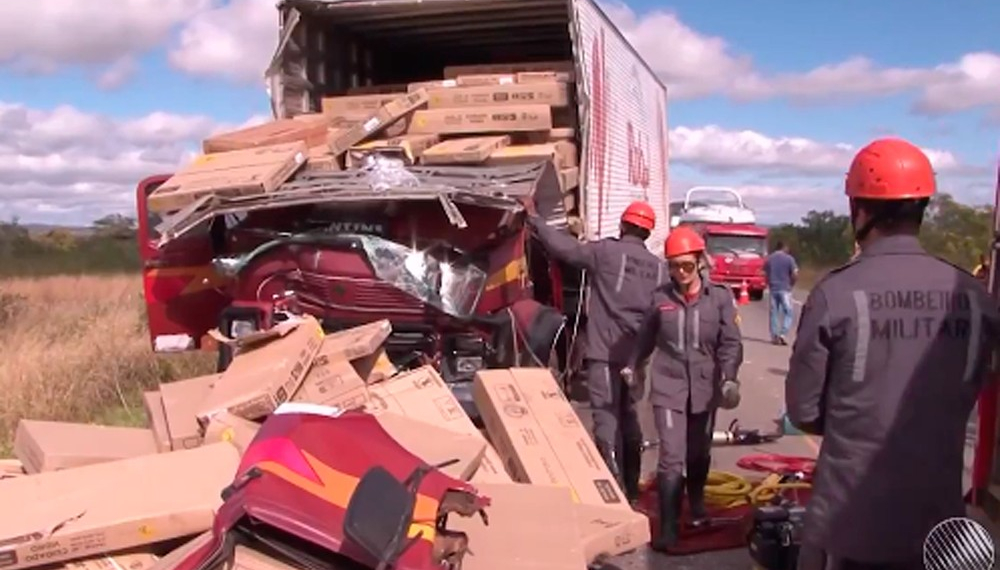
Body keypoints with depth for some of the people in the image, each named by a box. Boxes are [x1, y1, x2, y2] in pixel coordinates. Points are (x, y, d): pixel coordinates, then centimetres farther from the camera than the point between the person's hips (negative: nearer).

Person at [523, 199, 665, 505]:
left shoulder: (606, 251, -6)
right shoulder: (658, 266, 10)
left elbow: (564, 247, -5)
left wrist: (534, 217, 6)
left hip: (605, 352, -6)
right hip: (636, 354, 6)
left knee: (607, 418, -6)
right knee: (628, 416, 18)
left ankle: (615, 490, -11)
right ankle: (631, 489, 28)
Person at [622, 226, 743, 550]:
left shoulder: (720, 297, -3)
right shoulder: (660, 298, 0)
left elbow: (731, 342, -6)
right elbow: (646, 338, 14)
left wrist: (729, 377, -18)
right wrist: (632, 366, 18)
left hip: (705, 387, 1)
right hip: (668, 387, -1)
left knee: (699, 453, 17)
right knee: (671, 458, -8)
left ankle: (697, 504, 44)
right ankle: (668, 527, 1)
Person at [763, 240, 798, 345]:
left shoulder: (768, 259, 5)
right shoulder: (789, 259, -5)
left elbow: (765, 274, 5)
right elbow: (795, 275, -9)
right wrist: (791, 284, 7)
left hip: (773, 289, 4)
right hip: (785, 289, -4)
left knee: (774, 313, 9)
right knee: (788, 312, 4)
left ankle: (774, 337, 9)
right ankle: (782, 334, -11)